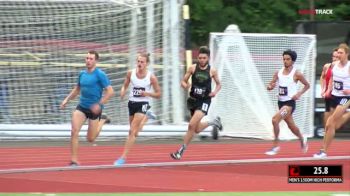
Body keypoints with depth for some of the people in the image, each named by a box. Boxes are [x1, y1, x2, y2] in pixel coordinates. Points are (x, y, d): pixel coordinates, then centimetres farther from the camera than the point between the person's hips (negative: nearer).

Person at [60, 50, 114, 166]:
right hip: (81, 107, 4)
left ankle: (102, 120, 37)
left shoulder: (100, 74, -12)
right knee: (74, 131, -16)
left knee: (90, 139, 8)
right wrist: (67, 100, 11)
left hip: (94, 109, -4)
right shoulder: (82, 74, 5)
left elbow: (110, 91, -16)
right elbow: (77, 89, 23)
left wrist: (99, 104, -24)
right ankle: (74, 160, -10)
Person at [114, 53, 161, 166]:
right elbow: (125, 86, 13)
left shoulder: (151, 77, -9)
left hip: (143, 104, -5)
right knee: (133, 132, 18)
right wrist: (123, 92, -10)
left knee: (132, 131, -15)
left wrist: (147, 93, -20)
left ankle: (123, 157, -15)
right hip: (132, 103, 5)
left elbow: (158, 94, -1)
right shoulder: (131, 73, -2)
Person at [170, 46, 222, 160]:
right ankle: (214, 122, 43)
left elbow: (218, 84, 12)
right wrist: (185, 86, -18)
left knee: (192, 125, -21)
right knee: (196, 129, 13)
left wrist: (215, 92, -9)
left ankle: (181, 150, -12)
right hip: (193, 99, 3)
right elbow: (183, 81, 5)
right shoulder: (193, 68, -2)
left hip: (204, 101, -3)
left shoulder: (212, 71, -3)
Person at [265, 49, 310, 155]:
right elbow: (270, 85, 7)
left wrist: (299, 94, -12)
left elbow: (307, 85, 2)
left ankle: (275, 146, -15)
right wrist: (270, 86, -17)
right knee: (291, 126, 20)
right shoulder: (278, 73, 5)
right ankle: (302, 140, 48)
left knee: (275, 119, -25)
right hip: (281, 102, 7)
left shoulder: (296, 74, -9)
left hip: (290, 103, -7)